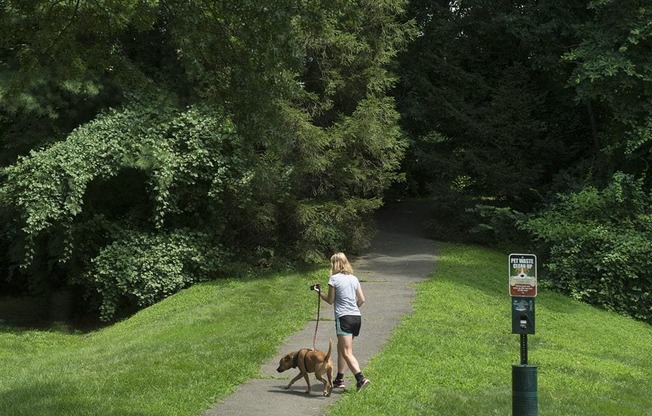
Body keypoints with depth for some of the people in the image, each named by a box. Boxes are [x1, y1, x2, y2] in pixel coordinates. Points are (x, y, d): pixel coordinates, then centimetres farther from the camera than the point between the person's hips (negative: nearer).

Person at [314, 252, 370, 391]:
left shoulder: (334, 278, -4)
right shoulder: (354, 278, 13)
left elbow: (330, 300, 2)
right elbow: (362, 299, 12)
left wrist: (319, 292, 17)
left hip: (344, 317, -7)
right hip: (357, 317, 7)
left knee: (346, 352, -10)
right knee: (341, 347, 21)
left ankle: (361, 379, -25)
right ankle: (339, 379, 27)